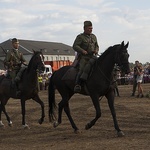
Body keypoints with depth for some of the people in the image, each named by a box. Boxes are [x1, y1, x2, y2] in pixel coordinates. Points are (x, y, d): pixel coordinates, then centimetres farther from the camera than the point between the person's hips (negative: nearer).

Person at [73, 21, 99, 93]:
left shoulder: (94, 37, 19)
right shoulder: (80, 37, 1)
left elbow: (97, 46, 26)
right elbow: (75, 46, -6)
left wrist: (96, 50, 2)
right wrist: (82, 50, -21)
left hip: (92, 56, 5)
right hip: (83, 57, -4)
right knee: (81, 68, -24)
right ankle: (77, 84, -24)